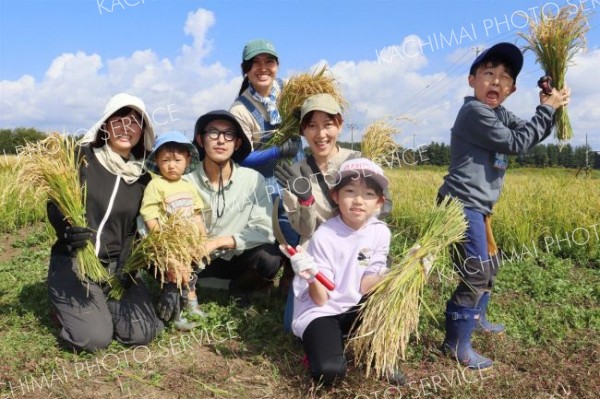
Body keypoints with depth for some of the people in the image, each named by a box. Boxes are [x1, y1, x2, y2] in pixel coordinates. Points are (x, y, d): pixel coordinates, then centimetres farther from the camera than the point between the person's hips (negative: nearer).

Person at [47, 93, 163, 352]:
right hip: (73, 261, -3)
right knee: (95, 338, -20)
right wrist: (67, 230, -27)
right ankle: (71, 305, 13)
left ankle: (99, 305, 15)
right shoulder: (82, 157, -6)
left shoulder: (143, 176, 5)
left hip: (117, 266, 3)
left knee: (143, 333, -14)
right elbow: (54, 204, -6)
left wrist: (128, 263, -7)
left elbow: (138, 228, 9)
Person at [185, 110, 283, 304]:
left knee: (269, 257, -29)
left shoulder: (253, 179, -15)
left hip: (235, 257, 0)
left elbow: (266, 231, -18)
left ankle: (239, 286, 4)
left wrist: (218, 242, -25)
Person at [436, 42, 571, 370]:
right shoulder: (474, 111, -16)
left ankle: (475, 318, 45)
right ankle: (456, 343, 2)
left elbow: (532, 135, 18)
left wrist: (552, 110, 0)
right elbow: (517, 143, -15)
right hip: (463, 205, -11)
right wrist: (546, 108, -8)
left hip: (477, 207, 11)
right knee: (476, 273, -9)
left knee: (489, 265, 24)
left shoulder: (500, 114, 14)